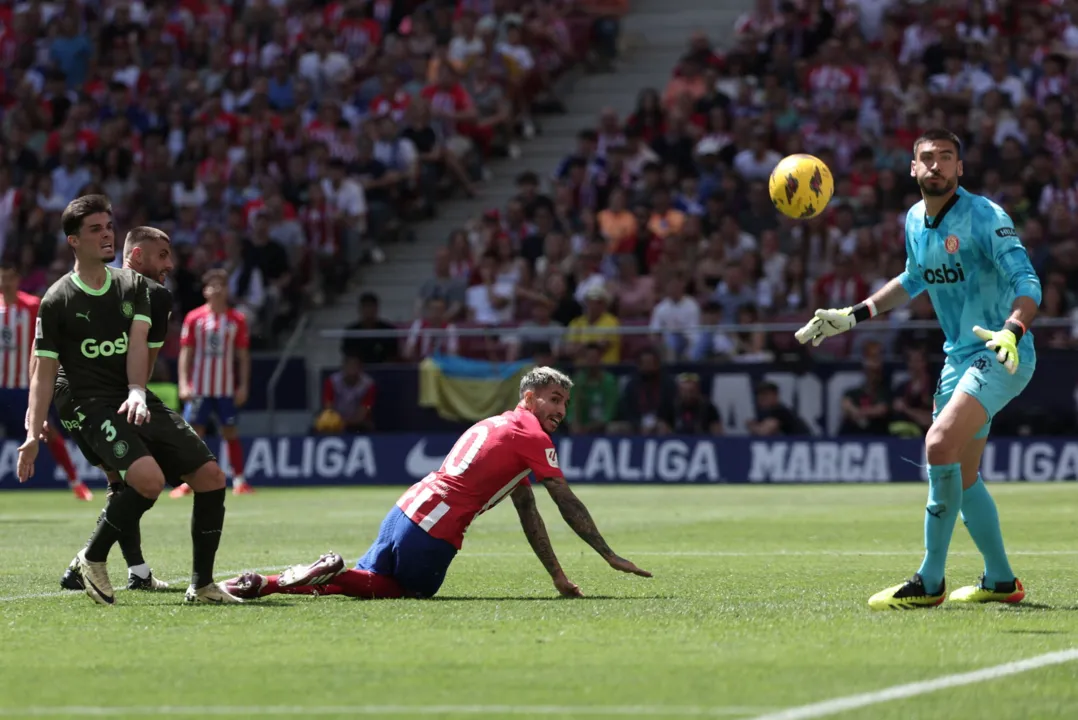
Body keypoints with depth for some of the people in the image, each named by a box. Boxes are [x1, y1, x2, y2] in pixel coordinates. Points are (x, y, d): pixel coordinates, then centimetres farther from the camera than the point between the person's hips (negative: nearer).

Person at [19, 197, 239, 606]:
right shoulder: (58, 300, 0)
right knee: (149, 479, -30)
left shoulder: (134, 285, 13)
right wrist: (34, 433, -10)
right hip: (95, 406, -6)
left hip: (138, 403, 6)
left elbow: (139, 343, 0)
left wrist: (137, 392, -18)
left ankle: (202, 585, 5)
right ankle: (93, 558, -9)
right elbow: (44, 370, -1)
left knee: (211, 476, -5)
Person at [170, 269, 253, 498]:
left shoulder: (237, 319, 3)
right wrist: (183, 383, -7)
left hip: (226, 389, 0)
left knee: (230, 432, 3)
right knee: (193, 432, -2)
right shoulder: (194, 318, 2)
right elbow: (186, 352, 2)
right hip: (199, 388, 0)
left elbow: (243, 355, 5)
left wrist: (243, 386, -1)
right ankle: (187, 482, 3)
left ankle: (239, 480, 9)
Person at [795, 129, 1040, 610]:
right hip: (959, 358, 9)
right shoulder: (915, 222, 7)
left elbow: (1026, 281, -24)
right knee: (962, 479, 12)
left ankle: (930, 582, -19)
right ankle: (1001, 582, 29)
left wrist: (1012, 331, -43)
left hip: (1001, 356, -9)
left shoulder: (984, 217, -16)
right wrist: (852, 316, 24)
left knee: (940, 444, -25)